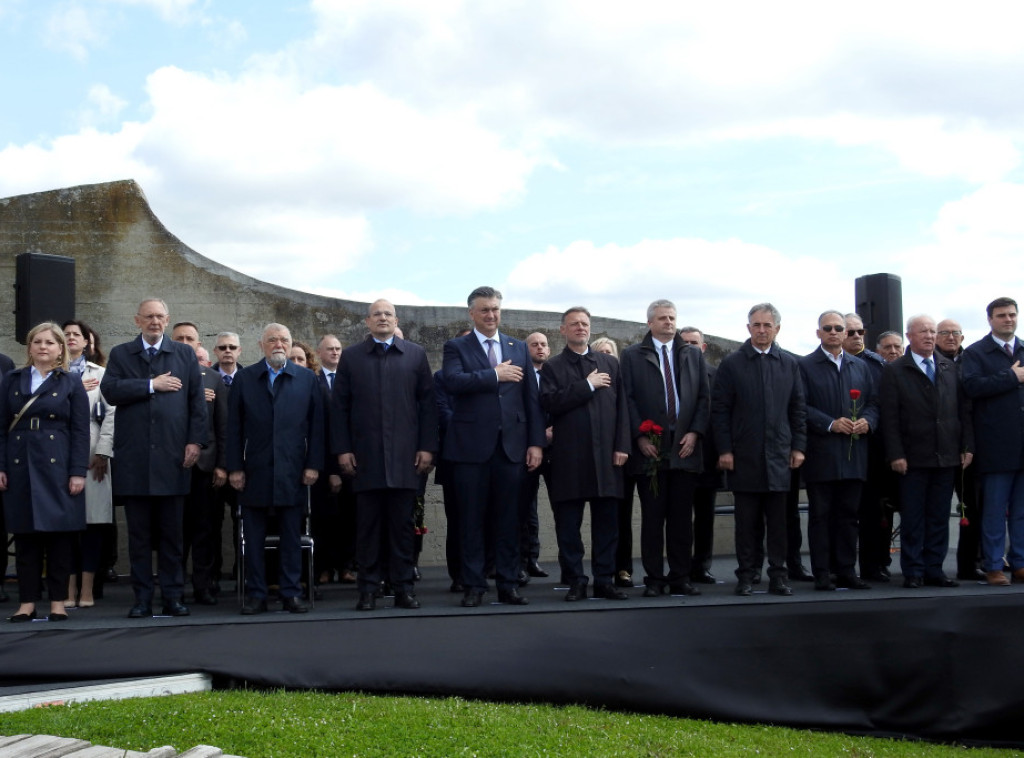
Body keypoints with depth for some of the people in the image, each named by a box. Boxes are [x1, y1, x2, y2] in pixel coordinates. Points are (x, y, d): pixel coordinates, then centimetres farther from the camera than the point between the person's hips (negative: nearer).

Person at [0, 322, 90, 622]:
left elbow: (81, 432, 0)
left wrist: (78, 472, -8)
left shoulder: (72, 384, 6)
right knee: (24, 535, 3)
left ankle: (58, 602, 6)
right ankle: (27, 602, 9)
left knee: (59, 534, -1)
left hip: (57, 467, -2)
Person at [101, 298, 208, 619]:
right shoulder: (121, 354, 10)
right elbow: (109, 389, -6)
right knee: (139, 532, 4)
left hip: (173, 455, 0)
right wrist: (152, 385, -10)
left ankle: (173, 596, 10)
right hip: (134, 457, 0)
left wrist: (195, 440, -3)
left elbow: (197, 400, 6)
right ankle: (142, 598, 10)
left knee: (172, 532, 4)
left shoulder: (185, 354, 12)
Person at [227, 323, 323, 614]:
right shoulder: (244, 378, 7)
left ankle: (291, 594, 11)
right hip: (255, 472, 0)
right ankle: (256, 595, 11)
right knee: (254, 538, 4)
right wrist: (234, 467, -2)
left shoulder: (307, 378, 8)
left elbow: (316, 424, 6)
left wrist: (313, 464, -2)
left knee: (292, 538, 4)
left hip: (292, 472, 0)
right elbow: (234, 427, 4)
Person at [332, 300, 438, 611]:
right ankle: (368, 589, 6)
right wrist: (342, 449, -2)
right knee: (367, 525, 2)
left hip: (405, 456, 0)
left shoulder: (416, 355, 9)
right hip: (365, 456, 0)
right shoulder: (351, 357, 9)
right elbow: (339, 406, 6)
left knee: (402, 524, 3)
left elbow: (427, 403, 6)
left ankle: (403, 587, 9)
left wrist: (427, 447, -2)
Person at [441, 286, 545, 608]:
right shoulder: (456, 347, 4)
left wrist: (536, 442, 2)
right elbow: (453, 381, -16)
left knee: (509, 519, 6)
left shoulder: (518, 349, 14)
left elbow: (531, 397, 10)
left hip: (512, 445, 3)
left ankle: (508, 584, 13)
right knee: (472, 520, 3)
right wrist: (495, 375, -14)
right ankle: (473, 586, 10)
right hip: (472, 446, -2)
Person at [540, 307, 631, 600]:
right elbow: (549, 403, -10)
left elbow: (621, 407, 10)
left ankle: (604, 580, 12)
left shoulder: (610, 364, 15)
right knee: (569, 524, 2)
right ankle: (575, 581, 11)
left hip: (606, 455, 2)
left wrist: (622, 446, 0)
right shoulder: (553, 367, 6)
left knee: (607, 521, 4)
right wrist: (587, 385, -11)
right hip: (569, 458, -2)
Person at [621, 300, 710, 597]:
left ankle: (680, 577, 11)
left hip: (685, 447, 2)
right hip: (650, 448, -2)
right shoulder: (632, 356, 6)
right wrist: (640, 437, -9)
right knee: (652, 517, 0)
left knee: (682, 517, 4)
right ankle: (654, 579, 5)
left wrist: (695, 432, -3)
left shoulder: (694, 355, 14)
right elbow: (628, 399, 0)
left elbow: (704, 397, 10)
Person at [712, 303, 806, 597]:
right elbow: (719, 410, 0)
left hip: (779, 456, 2)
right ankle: (746, 576, 10)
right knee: (747, 522, 3)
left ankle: (778, 576, 12)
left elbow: (798, 409, 12)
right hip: (744, 457, -2)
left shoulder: (790, 364, 10)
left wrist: (798, 446, 4)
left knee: (778, 521, 4)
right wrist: (724, 450, -6)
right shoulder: (731, 363, 2)